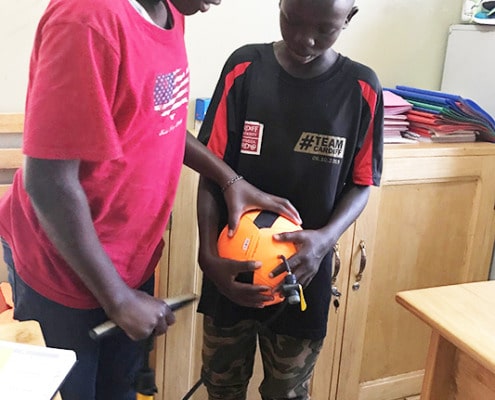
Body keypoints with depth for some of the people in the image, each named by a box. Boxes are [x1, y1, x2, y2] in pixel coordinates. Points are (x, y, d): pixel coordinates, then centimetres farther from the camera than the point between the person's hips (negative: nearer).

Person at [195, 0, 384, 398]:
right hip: (232, 270, 1)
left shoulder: (361, 88, -7)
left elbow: (361, 184, 0)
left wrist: (326, 238, -20)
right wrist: (208, 254, -20)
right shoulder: (244, 68, -7)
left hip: (304, 276, 0)